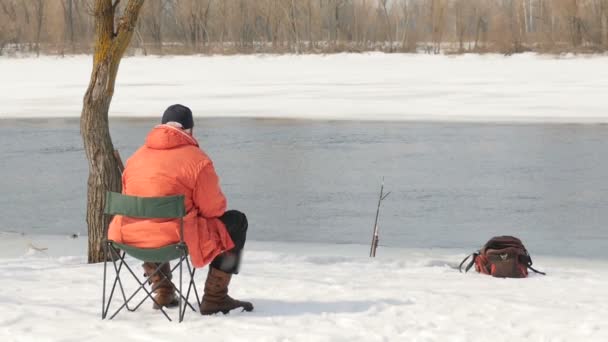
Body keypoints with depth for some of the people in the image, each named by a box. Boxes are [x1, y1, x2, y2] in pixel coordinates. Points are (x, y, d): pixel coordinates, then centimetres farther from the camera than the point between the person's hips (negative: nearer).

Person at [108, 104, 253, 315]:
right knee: (235, 222, 15)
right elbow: (214, 209, -4)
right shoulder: (197, 159, -7)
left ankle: (162, 292, 37)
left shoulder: (136, 157, 11)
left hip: (131, 238, 6)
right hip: (176, 240, -6)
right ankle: (215, 298, 15)